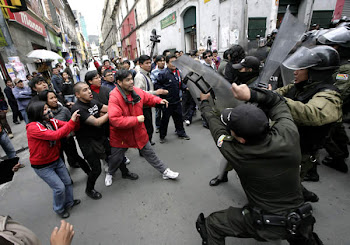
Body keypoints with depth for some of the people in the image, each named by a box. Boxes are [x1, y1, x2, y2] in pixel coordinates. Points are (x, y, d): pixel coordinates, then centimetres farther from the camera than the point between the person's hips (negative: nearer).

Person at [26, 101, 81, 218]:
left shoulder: (51, 121, -4)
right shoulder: (33, 127, -24)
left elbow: (68, 127, -10)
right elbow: (55, 135, -37)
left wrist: (75, 120, -31)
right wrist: (71, 122, -38)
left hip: (56, 160, 6)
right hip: (42, 166, -6)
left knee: (67, 182, 15)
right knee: (59, 187, 0)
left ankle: (69, 202, 41)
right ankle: (59, 209, 28)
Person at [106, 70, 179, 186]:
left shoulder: (137, 91, -7)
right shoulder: (114, 97, -25)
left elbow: (148, 98, 14)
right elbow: (114, 119, -34)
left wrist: (159, 100, -5)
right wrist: (136, 119, -31)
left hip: (138, 131, 4)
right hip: (120, 135, -4)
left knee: (149, 153, 16)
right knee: (116, 158, 18)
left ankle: (165, 171, 31)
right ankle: (110, 173, 52)